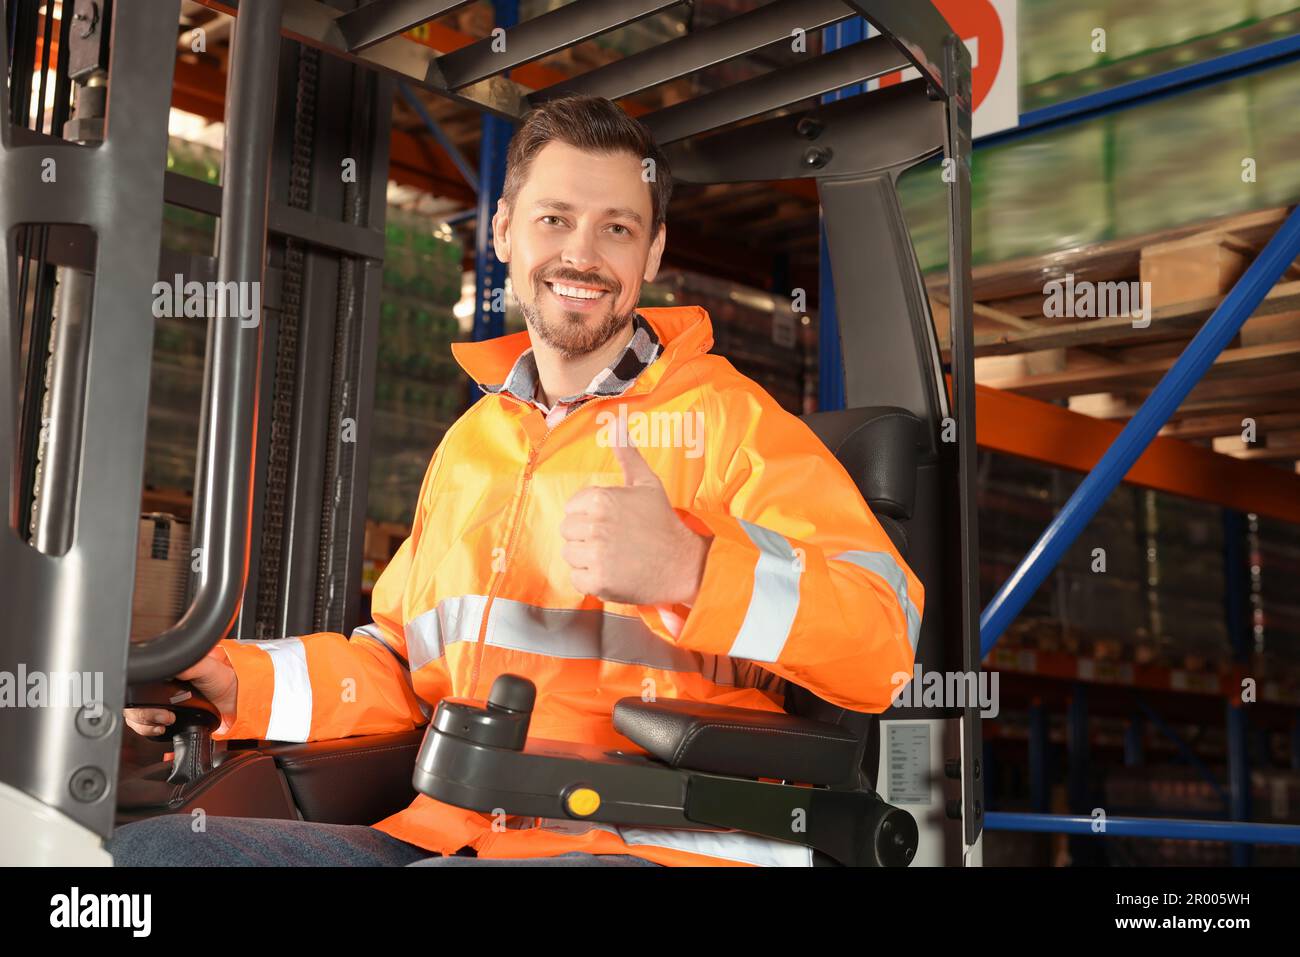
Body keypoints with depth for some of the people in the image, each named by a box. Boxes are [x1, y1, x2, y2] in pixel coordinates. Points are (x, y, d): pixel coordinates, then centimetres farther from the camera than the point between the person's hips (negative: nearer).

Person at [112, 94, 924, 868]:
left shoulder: (727, 417, 0)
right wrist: (233, 682, 8)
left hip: (656, 842, -5)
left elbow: (884, 638, -12)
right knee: (143, 846, -12)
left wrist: (689, 568, -29)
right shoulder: (469, 442, 22)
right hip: (443, 832, 6)